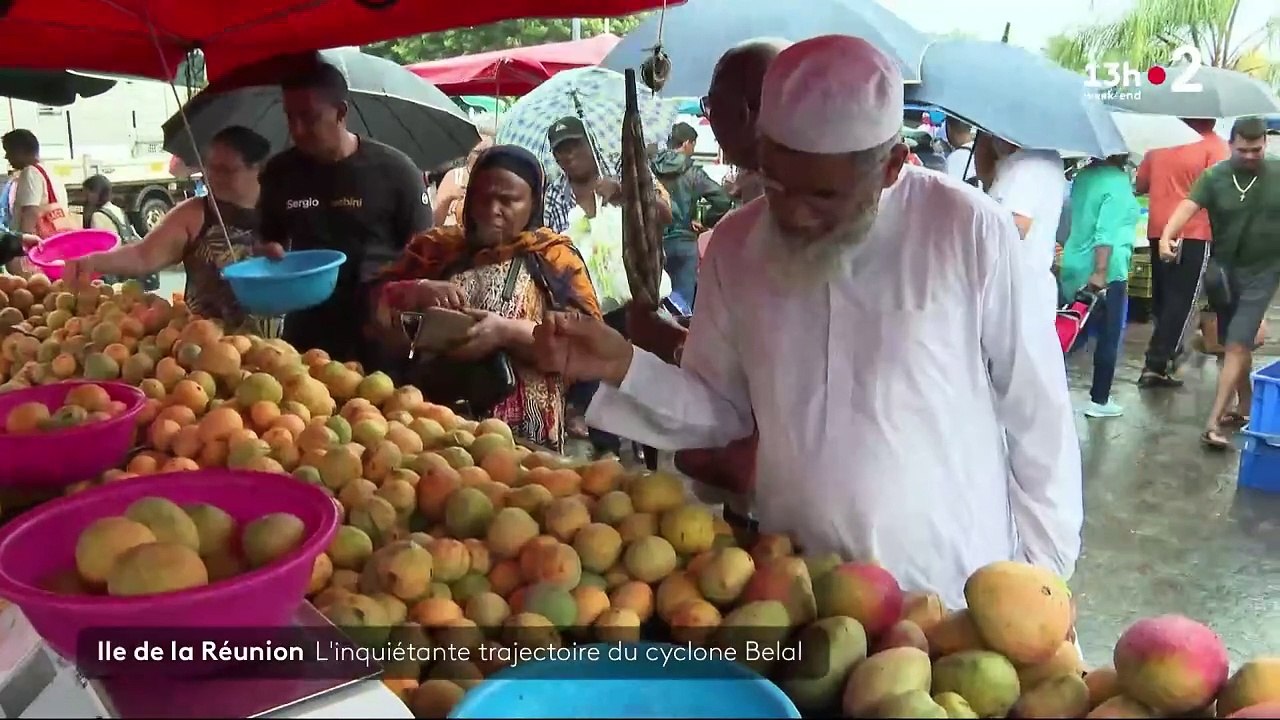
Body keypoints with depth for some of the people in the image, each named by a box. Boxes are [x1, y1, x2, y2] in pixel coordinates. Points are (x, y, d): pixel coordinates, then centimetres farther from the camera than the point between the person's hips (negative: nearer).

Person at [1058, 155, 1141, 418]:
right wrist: (1100, 272, -26)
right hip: (1106, 272, -7)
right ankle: (1099, 401, 10)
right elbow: (1107, 231, -22)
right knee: (1109, 337, 4)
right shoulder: (1118, 182, -13)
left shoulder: (1083, 176, 10)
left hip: (1074, 268, 7)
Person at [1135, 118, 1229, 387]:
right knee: (1181, 300, -2)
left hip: (1159, 231, 5)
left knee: (1162, 295, 17)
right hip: (1194, 234, -5)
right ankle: (1156, 365, -7)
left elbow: (1140, 185, 14)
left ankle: (1168, 349, 30)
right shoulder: (1215, 146, -8)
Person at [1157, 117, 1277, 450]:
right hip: (1224, 269, 2)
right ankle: (1245, 405, 34)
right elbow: (1188, 205, -23)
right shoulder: (1214, 177, -7)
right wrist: (1167, 235, -42)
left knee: (1236, 346, -10)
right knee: (1235, 343, 16)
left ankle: (1213, 422, -12)